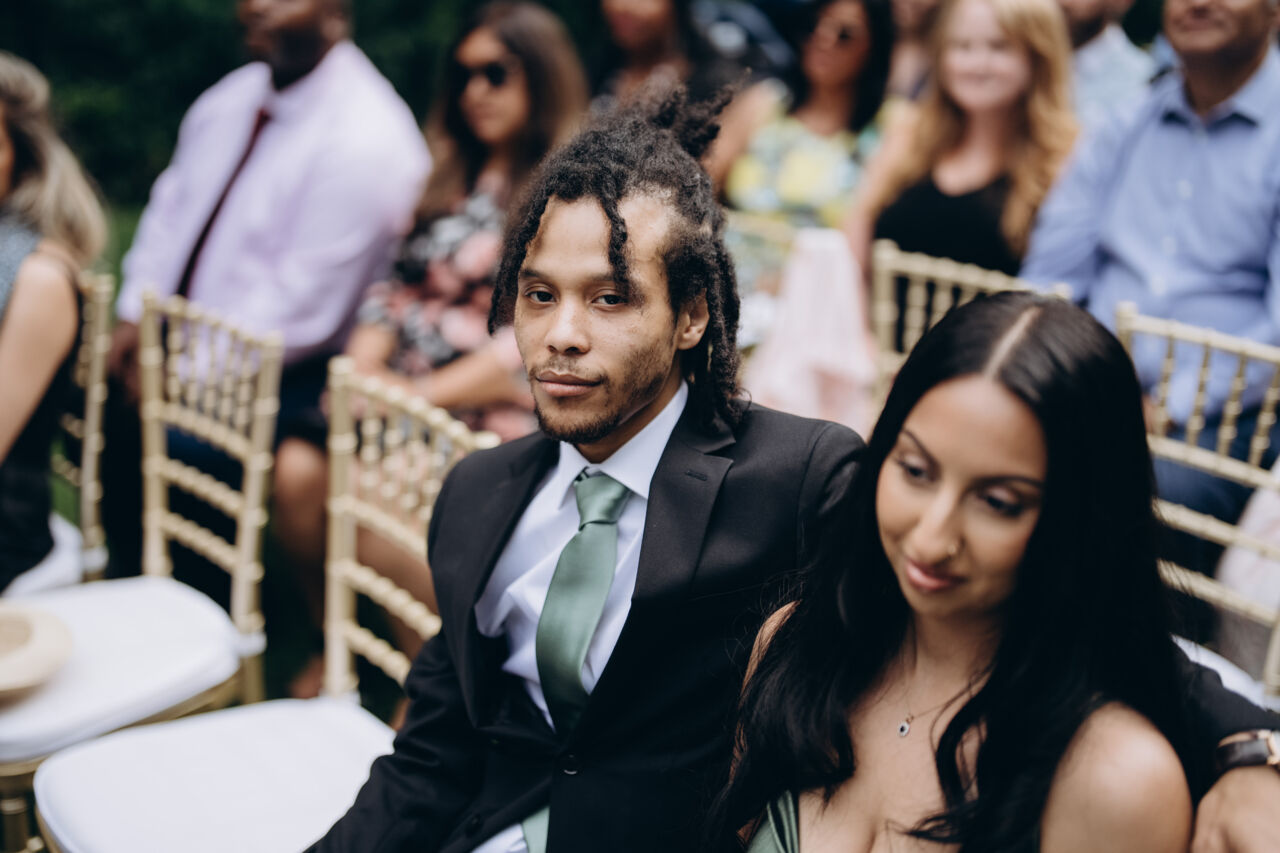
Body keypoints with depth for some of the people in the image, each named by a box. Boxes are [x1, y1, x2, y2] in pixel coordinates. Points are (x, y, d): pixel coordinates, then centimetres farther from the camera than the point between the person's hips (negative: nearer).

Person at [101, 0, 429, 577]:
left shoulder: (365, 139, -20)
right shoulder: (231, 98, 6)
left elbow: (301, 305, -21)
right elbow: (171, 208, 14)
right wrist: (134, 317, -1)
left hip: (289, 376, -8)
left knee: (175, 441, -24)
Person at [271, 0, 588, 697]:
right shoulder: (453, 180, 21)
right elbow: (395, 283, 17)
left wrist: (424, 393, -15)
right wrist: (363, 364, -3)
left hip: (496, 409, -6)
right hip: (406, 393, 6)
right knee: (297, 469, -21)